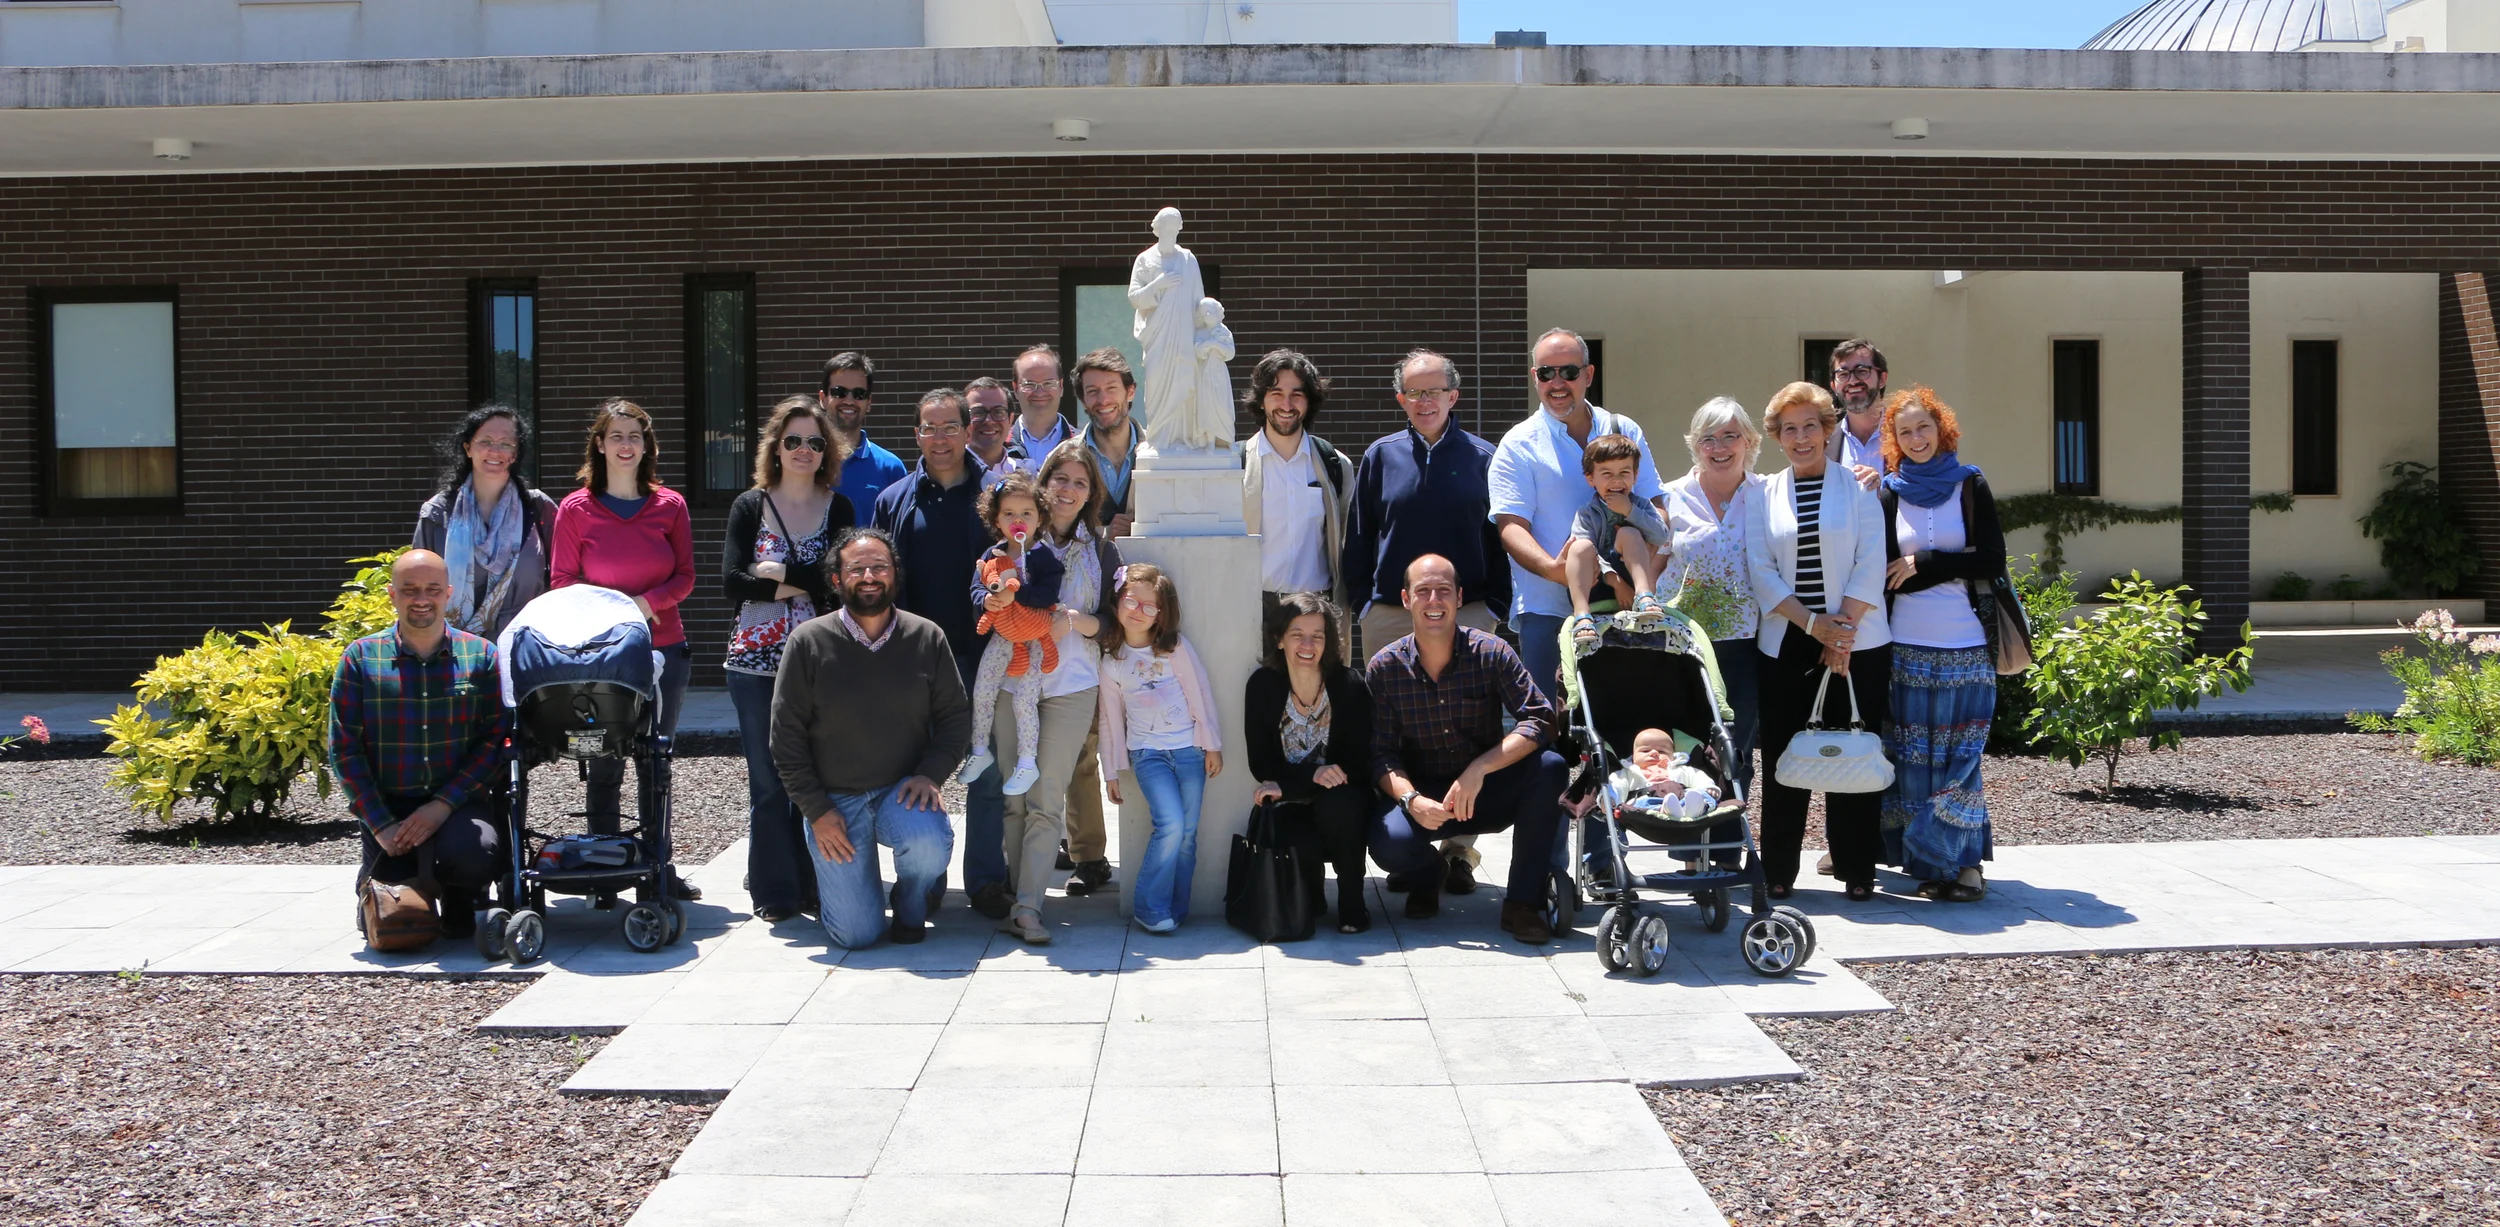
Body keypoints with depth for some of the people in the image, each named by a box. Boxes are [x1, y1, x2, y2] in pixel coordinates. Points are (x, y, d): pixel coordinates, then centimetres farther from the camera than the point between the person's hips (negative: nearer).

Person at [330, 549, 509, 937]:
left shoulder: (480, 655, 3)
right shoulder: (360, 658, 2)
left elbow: (495, 738, -3)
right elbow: (344, 750, 0)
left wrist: (444, 804, -15)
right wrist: (382, 826, -10)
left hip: (458, 806, 0)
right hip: (387, 807, 0)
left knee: (477, 854, -33)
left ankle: (458, 898, 6)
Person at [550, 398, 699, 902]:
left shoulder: (670, 506, 6)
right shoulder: (575, 509, 1)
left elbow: (684, 578, 5)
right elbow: (562, 581, 1)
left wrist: (646, 602, -13)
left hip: (664, 649, 2)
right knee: (604, 765, 1)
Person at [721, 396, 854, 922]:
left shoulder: (838, 508, 7)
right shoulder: (750, 507, 8)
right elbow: (732, 582, -4)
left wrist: (778, 572, -9)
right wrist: (805, 583, -8)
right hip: (756, 661, 0)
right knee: (769, 780, 2)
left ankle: (815, 888, 10)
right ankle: (774, 892, 11)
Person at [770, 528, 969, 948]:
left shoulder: (927, 637, -1)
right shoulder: (809, 642, -5)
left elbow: (955, 717, 4)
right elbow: (786, 736, -3)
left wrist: (929, 774, -12)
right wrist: (816, 810, -8)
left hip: (902, 789, 1)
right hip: (833, 798, -1)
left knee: (929, 845, -34)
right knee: (856, 933, -10)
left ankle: (911, 905, 3)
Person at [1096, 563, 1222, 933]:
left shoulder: (1176, 649, 0)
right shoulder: (1111, 662, 3)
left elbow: (1200, 696, 3)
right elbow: (1111, 718, 9)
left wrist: (1212, 746, 2)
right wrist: (1112, 770, 12)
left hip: (1190, 749, 1)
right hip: (1147, 753, -1)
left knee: (1187, 833, 0)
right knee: (1171, 825, -17)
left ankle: (1175, 909, 12)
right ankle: (1150, 908, -5)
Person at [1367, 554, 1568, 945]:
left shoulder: (1491, 653, -10)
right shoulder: (1385, 667, -8)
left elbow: (1540, 718, -19)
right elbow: (1381, 755, -8)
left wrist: (1479, 769, -31)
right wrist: (1411, 799, -28)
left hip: (1489, 793, 1)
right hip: (1422, 797, 0)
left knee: (1549, 766, -29)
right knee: (1388, 842, -33)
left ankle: (1523, 902, -15)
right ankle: (1426, 876, 10)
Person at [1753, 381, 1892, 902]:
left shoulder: (1857, 487, 5)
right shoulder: (1765, 494, 9)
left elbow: (1870, 565, -1)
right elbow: (1760, 572, 2)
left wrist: (1843, 630, -11)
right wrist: (1813, 623, -9)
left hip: (1857, 642, -1)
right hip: (1785, 644, 1)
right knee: (1782, 755, 1)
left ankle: (1856, 869, 10)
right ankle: (1777, 872, 10)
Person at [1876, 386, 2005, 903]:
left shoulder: (1971, 486, 6)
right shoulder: (1887, 494, 7)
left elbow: (1993, 560, -2)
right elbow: (1881, 570, 4)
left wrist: (1922, 563, -7)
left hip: (1967, 647, -1)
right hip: (1907, 646, 1)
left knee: (1961, 756, -1)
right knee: (1913, 757, 2)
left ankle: (1963, 860, 5)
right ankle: (1928, 861, 9)